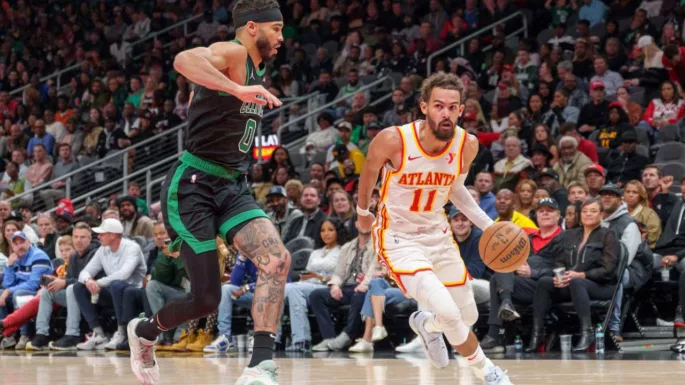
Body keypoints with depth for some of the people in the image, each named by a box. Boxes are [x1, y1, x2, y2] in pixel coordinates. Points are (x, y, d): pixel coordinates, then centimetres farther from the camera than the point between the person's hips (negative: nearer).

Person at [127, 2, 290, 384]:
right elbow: (185, 60, -37)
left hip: (233, 186, 8)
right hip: (194, 184, -8)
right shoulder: (231, 54, -12)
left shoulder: (258, 70, 16)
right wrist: (238, 90, -42)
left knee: (278, 259, -18)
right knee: (207, 298, -5)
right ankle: (145, 332, 26)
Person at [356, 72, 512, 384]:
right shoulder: (393, 140, -24)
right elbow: (369, 173, -1)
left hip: (438, 235, 5)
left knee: (468, 317, 15)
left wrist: (488, 225, -1)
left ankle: (425, 324, 50)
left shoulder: (467, 145, -11)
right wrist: (362, 213, 15)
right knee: (448, 313, -24)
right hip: (398, 240, -5)